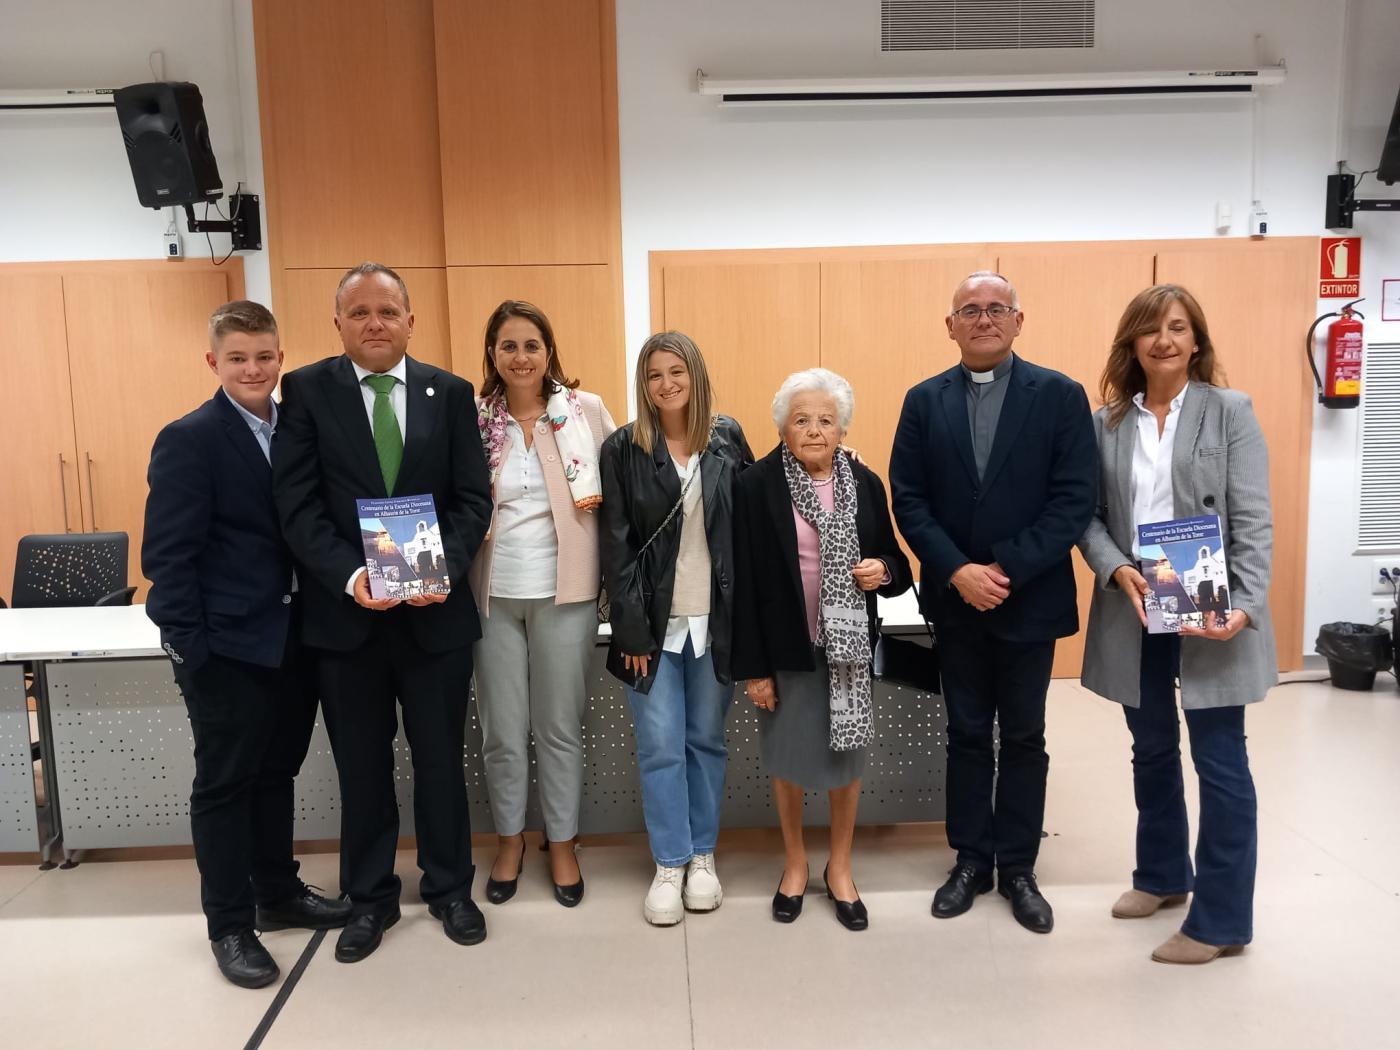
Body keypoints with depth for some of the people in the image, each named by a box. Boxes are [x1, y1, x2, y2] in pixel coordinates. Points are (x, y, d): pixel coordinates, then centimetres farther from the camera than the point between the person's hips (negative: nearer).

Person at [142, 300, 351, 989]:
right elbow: (167, 553, -12)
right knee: (224, 783, 8)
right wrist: (189, 644, -14)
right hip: (225, 647, -5)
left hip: (290, 638, 6)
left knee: (275, 772, 19)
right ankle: (229, 926, 24)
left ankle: (278, 894, 36)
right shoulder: (189, 440, -10)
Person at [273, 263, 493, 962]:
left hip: (435, 609, 1)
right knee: (361, 766, 14)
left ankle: (448, 888, 33)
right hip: (345, 611, 0)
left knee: (440, 758, 13)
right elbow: (298, 504, -7)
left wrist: (444, 568, -18)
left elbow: (472, 498, -1)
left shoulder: (450, 393, 3)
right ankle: (370, 898, 33)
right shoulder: (307, 391, -1)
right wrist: (351, 576, -21)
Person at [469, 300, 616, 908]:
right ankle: (509, 840, 31)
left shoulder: (586, 410, -1)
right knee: (501, 730, 10)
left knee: (560, 726, 10)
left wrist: (599, 499, -5)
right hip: (493, 592, 1)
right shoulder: (472, 418, 1)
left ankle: (562, 845, 28)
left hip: (564, 589, -1)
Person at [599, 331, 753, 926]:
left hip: (715, 620, 1)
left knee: (707, 740, 10)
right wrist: (631, 628, -8)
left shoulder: (727, 440, 3)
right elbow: (616, 544, -3)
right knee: (660, 746, 1)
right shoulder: (623, 449, -1)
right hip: (655, 622, -1)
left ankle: (702, 855, 26)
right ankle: (670, 864, 17)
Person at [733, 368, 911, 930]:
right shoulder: (756, 486, -9)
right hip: (786, 648, -2)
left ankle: (840, 867, 34)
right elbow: (745, 582, -9)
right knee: (787, 758, 12)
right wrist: (753, 665, -10)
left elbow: (896, 564, 11)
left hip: (849, 645, 3)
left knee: (846, 755, 13)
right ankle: (794, 862, 36)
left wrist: (884, 570, -14)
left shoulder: (865, 484, 1)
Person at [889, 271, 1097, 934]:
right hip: (955, 600, 2)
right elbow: (908, 498, -2)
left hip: (1030, 600, -1)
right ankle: (970, 860, 27)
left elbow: (1075, 498, -10)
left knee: (1023, 737, 11)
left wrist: (1008, 571, -17)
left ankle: (1018, 868, 26)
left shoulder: (1059, 395, -4)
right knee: (966, 734, 12)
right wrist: (959, 571, -14)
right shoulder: (924, 401, 3)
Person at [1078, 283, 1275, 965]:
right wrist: (1118, 571, -15)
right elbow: (1088, 516, 3)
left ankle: (1221, 921, 16)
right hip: (1134, 612, 3)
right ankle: (1163, 875, 37)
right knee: (1152, 751, 17)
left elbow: (1253, 521, -7)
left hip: (1210, 614, -3)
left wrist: (1245, 607, -18)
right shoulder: (1106, 423, 5)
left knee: (1220, 763, 3)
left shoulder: (1230, 411, -1)